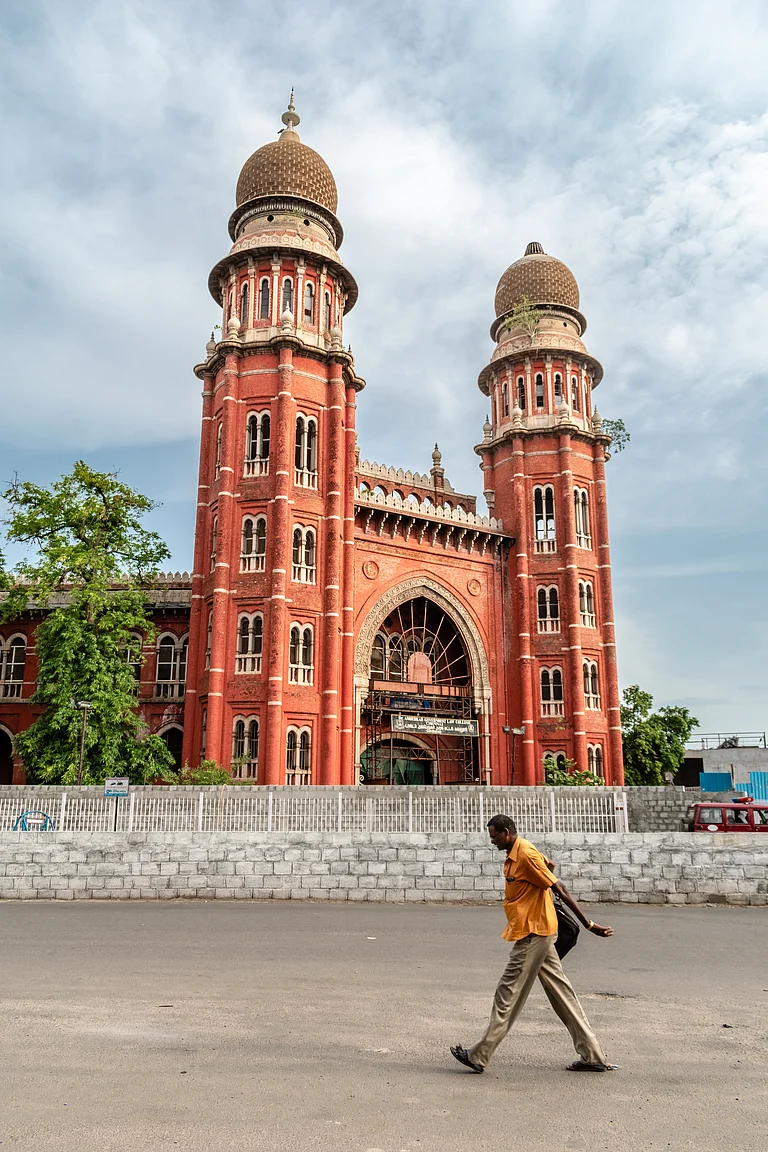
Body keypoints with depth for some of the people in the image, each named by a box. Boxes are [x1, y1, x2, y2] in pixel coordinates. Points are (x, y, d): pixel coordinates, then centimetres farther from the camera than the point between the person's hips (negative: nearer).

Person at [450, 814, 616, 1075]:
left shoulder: (526, 854, -19)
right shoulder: (513, 856, 10)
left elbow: (561, 891, -19)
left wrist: (588, 924, -18)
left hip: (533, 934, -10)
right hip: (534, 933, 10)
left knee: (507, 996, -1)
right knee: (561, 994, 12)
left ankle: (479, 1057, 8)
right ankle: (593, 1056, 18)